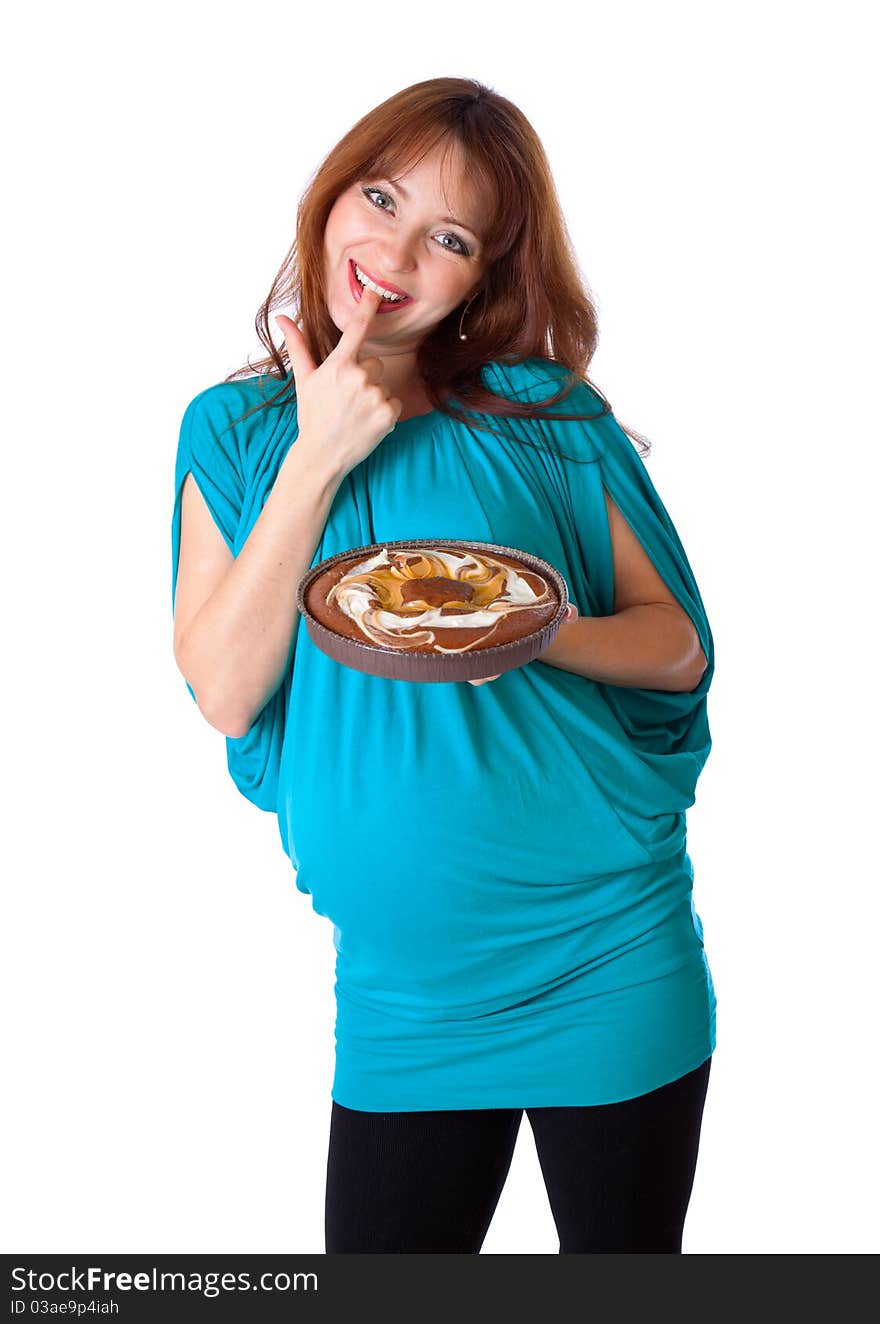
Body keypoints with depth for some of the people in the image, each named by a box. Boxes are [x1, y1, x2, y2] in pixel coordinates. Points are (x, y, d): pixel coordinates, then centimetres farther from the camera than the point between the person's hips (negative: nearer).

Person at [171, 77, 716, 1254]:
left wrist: (533, 635, -20)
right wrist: (317, 457, -15)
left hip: (608, 945, -1)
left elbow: (678, 646, 0)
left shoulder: (546, 411, -3)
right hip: (402, 974, 1)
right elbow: (226, 693, -10)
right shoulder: (233, 429, 1)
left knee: (626, 1255, 13)